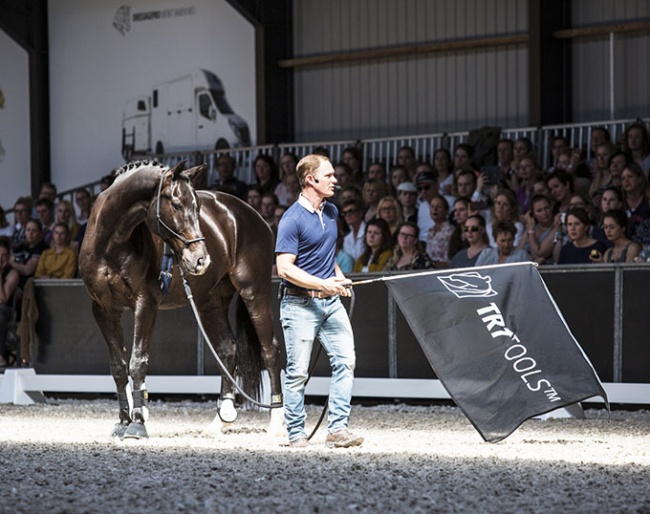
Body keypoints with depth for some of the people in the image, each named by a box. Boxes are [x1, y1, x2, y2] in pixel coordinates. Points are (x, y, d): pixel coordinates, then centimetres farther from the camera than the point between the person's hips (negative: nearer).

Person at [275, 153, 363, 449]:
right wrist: (324, 284, -23)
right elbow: (285, 268, -18)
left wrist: (339, 276, 13)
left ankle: (338, 428, -3)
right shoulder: (292, 220, -13)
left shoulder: (331, 212, 12)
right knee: (298, 371, -1)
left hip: (330, 301, 7)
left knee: (345, 360, -5)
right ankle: (296, 433, 8)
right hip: (300, 303, -7)